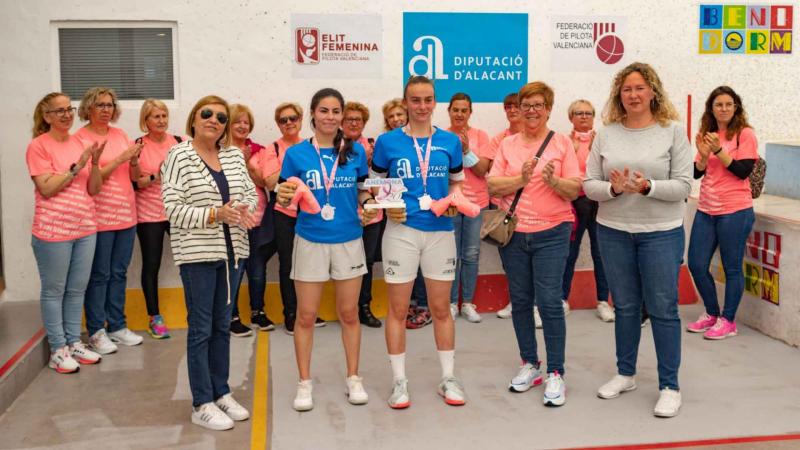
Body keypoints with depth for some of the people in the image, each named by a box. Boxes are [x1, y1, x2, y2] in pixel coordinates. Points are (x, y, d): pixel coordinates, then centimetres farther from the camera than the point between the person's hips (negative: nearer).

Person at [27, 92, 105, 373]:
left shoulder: (79, 144, 9)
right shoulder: (38, 146, -7)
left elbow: (93, 189, 7)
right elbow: (46, 188, -14)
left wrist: (95, 163, -9)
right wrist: (76, 167, -17)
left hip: (85, 229, 6)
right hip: (53, 231, -6)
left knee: (77, 289, 13)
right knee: (54, 291, 4)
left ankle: (74, 342, 24)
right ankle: (58, 350, 13)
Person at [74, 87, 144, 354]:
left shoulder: (120, 135, 9)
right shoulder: (81, 138, -6)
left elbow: (135, 176, 10)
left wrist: (134, 161, -10)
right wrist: (119, 159, -19)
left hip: (126, 214, 5)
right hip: (99, 217, -5)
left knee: (119, 273, 12)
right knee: (99, 275, 1)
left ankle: (117, 326, 21)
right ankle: (96, 331, 11)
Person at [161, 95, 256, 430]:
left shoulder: (235, 156, 9)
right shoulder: (179, 156, -7)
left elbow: (251, 194, 11)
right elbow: (173, 209, -13)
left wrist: (244, 210, -12)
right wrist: (216, 214, -22)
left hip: (232, 250, 6)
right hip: (197, 253, -5)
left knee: (222, 325, 14)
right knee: (201, 328, 0)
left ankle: (221, 393, 25)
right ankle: (201, 405, 9)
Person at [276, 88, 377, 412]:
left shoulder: (355, 151, 1)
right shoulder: (296, 153, -3)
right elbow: (285, 197, 0)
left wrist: (369, 207, -10)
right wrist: (284, 196, -22)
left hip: (349, 240, 1)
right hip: (310, 241, -1)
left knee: (349, 313, 11)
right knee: (306, 315, 6)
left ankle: (353, 379, 26)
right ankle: (304, 383, 20)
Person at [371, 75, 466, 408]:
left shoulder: (449, 141, 5)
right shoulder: (388, 142, 0)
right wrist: (387, 207, -11)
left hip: (440, 231, 2)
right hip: (401, 230, -1)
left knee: (441, 308, 9)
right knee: (398, 309, 4)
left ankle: (448, 378, 22)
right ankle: (399, 381, 15)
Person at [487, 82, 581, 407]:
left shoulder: (562, 143, 2)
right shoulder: (508, 144, 8)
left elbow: (575, 190, -3)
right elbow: (492, 186, -1)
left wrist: (553, 180, -22)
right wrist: (520, 179, -17)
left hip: (551, 233, -3)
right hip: (512, 233, 3)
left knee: (549, 302, -7)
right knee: (520, 301, 10)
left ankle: (555, 373, 3)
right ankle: (529, 364, 24)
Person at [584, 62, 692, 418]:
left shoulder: (673, 131, -3)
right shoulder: (606, 134, 3)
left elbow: (683, 185, -7)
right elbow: (589, 184, 1)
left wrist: (648, 187, -23)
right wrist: (613, 189, -18)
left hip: (661, 233, -2)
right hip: (613, 231, 3)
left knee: (663, 308, 1)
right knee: (625, 307, 14)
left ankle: (669, 386, 13)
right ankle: (625, 374, 30)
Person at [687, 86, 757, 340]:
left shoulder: (744, 134, -5)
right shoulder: (707, 134, 12)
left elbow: (743, 172, -13)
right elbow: (696, 172, 9)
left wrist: (719, 150, -19)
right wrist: (703, 154, -10)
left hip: (735, 211, -6)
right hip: (706, 210, 6)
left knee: (732, 268, 2)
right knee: (696, 265, 7)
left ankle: (728, 321, 15)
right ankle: (711, 314, 26)